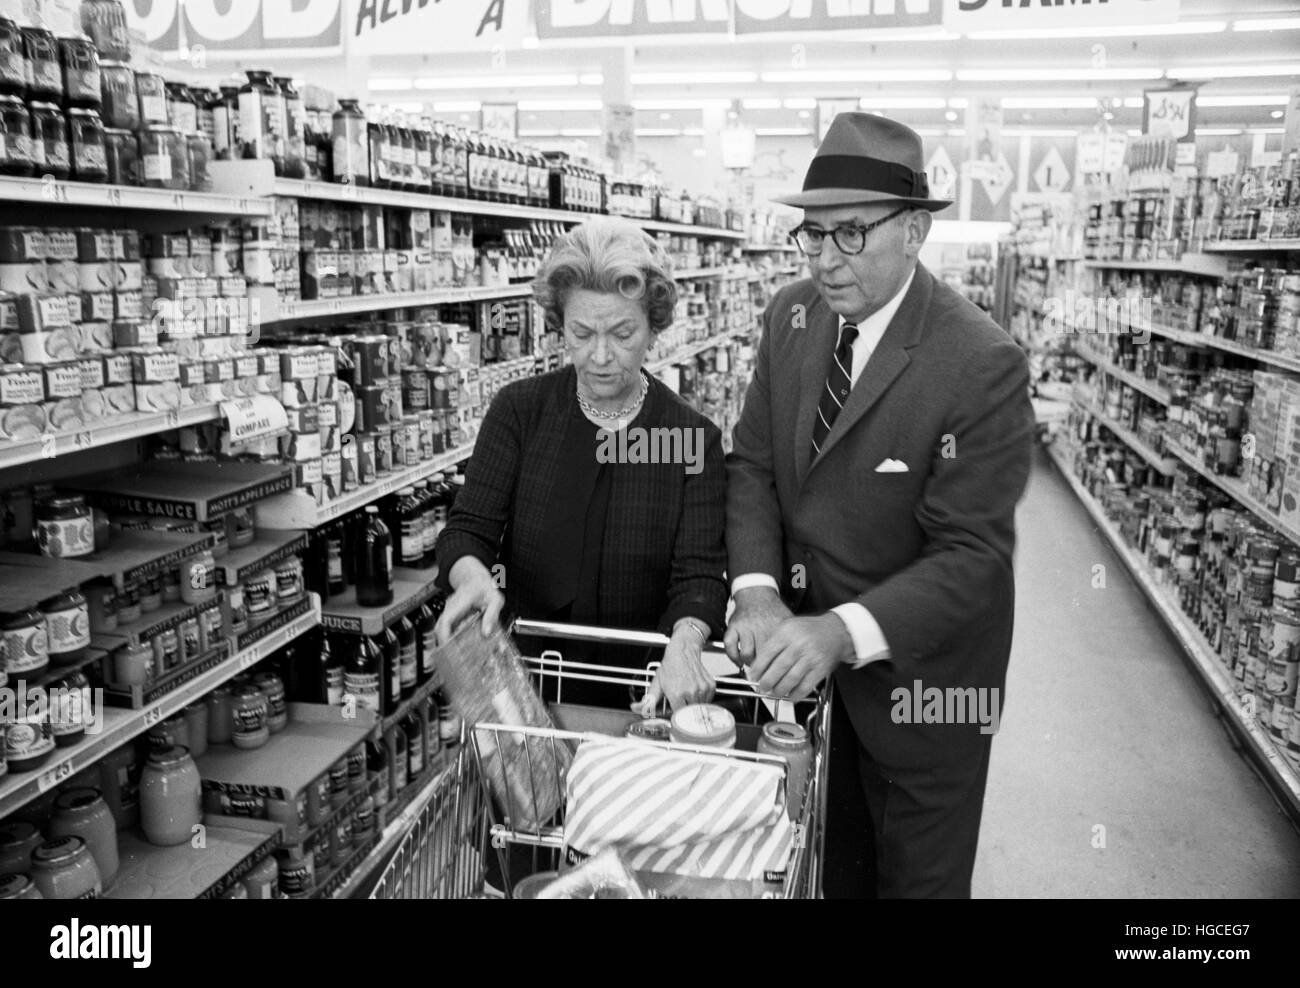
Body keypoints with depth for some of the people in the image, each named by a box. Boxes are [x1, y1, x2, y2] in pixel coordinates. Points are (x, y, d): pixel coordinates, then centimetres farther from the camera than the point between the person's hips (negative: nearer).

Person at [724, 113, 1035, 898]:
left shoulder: (984, 365, -24)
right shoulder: (791, 316, -5)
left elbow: (971, 554, -24)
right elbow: (754, 464, -2)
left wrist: (842, 631, -37)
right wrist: (757, 591, -18)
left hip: (916, 675, -5)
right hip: (807, 656, 5)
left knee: (918, 877, 18)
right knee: (825, 870, 26)